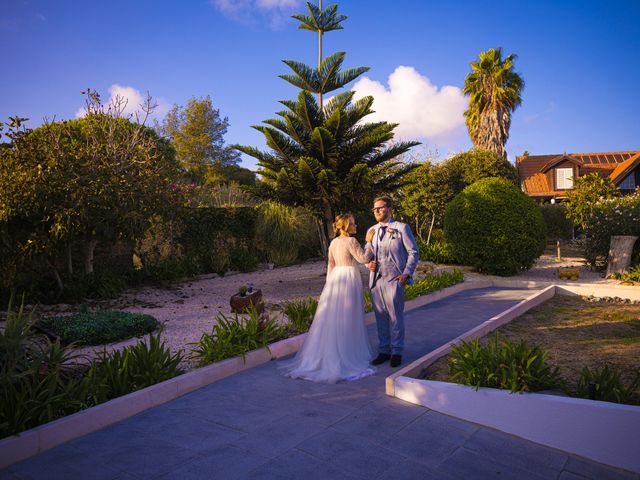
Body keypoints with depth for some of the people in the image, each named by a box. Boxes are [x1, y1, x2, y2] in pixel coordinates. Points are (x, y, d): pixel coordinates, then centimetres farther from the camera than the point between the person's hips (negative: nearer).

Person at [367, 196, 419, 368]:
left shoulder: (402, 228, 2)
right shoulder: (371, 230, 15)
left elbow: (413, 253, 1)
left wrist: (406, 273, -10)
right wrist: (369, 263, 0)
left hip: (394, 279, -4)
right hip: (376, 279, 4)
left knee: (395, 317, 1)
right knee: (380, 317, 8)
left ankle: (397, 352, 12)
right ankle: (384, 350, 18)